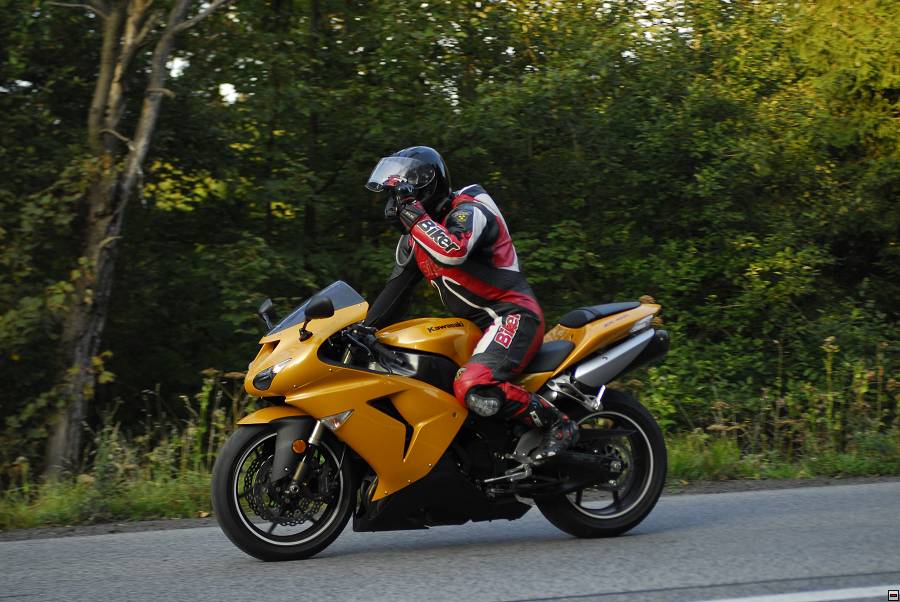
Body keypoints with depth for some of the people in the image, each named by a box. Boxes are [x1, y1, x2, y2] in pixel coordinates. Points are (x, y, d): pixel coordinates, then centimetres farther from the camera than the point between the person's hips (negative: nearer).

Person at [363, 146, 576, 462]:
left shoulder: (468, 210, -13)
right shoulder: (414, 238, 15)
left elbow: (453, 252, -35)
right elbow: (396, 291, 19)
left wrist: (414, 214, -28)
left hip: (510, 315, -10)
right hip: (472, 325, 10)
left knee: (473, 389, -33)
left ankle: (557, 423, -19)